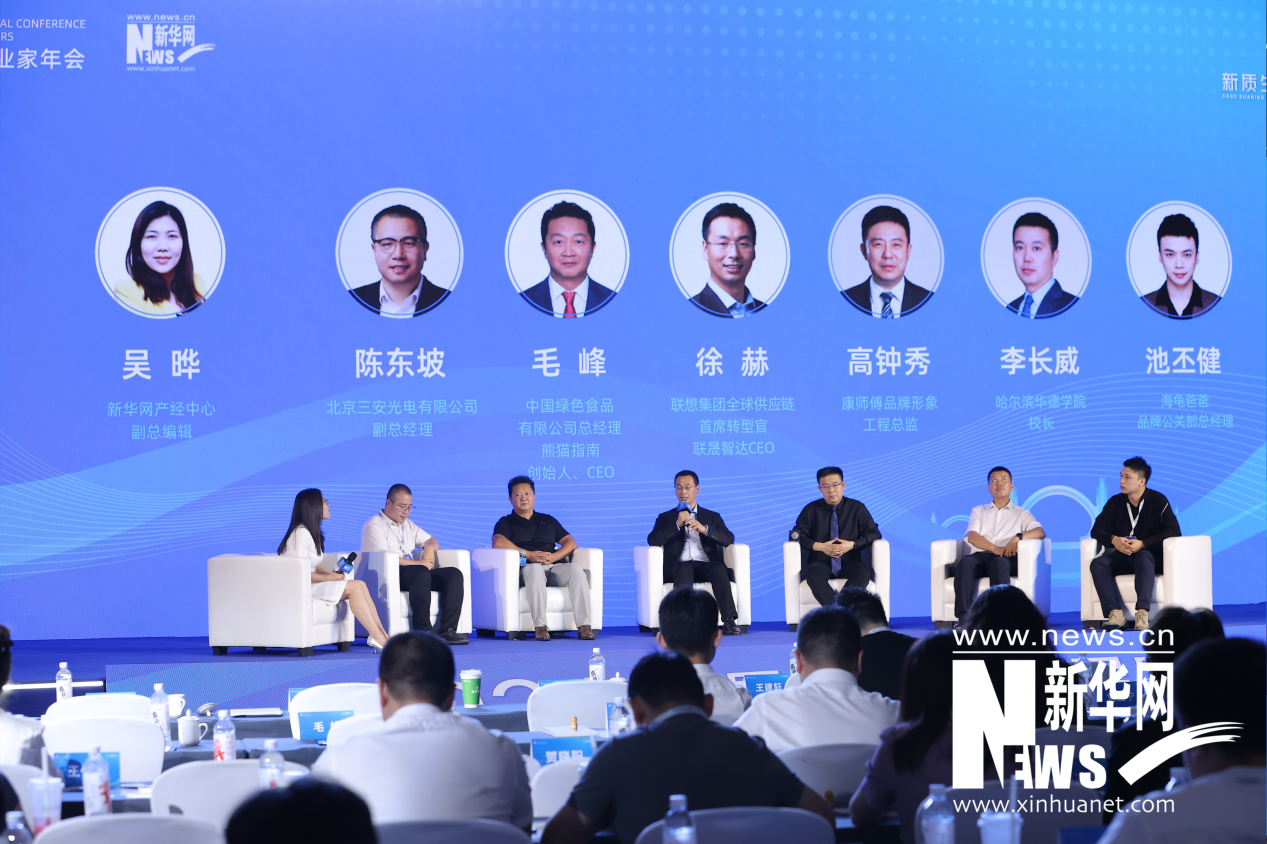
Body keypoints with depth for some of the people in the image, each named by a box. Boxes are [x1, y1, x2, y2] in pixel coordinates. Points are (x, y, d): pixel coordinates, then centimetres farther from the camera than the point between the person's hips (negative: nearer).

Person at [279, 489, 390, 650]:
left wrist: (331, 574, -1)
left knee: (360, 585, -8)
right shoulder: (301, 533, -14)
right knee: (355, 587, -19)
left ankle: (382, 634, -17)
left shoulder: (312, 532, 18)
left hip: (311, 583, 9)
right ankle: (377, 637, -21)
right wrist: (328, 577, -14)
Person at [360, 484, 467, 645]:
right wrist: (419, 563, -13)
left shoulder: (407, 525, 26)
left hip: (414, 574, 8)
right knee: (421, 573, -38)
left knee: (454, 575, -13)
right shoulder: (374, 525, 0)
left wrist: (429, 547, 5)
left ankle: (448, 630, -26)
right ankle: (422, 631, -41)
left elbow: (432, 541, 32)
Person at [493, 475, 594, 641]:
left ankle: (583, 625, -35)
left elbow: (570, 542, 18)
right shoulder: (506, 522, 18)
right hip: (526, 569, -3)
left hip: (554, 566, 3)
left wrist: (554, 556, -4)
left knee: (576, 569, -29)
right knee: (535, 569, -40)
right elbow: (498, 542, -5)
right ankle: (540, 627, -47)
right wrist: (528, 554, -13)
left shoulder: (548, 520, 29)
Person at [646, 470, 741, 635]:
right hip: (679, 566, -1)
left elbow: (729, 539, 5)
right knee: (684, 569, -37)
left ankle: (729, 621, -40)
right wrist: (677, 525, -7)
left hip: (706, 565, 1)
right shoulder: (666, 517, 22)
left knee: (719, 569, -33)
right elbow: (652, 540, 3)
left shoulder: (712, 517, 24)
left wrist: (704, 529, -11)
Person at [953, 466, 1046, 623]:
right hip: (980, 555, 1)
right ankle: (963, 617, -47)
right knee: (965, 563, -36)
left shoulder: (1021, 513, 27)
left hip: (1006, 559, -1)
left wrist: (1018, 538, -14)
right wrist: (994, 548, -11)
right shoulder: (978, 511, 29)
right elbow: (972, 536, 10)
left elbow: (1040, 532, 8)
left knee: (999, 563, -39)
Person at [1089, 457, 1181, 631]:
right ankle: (1115, 614, -41)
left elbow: (1173, 531, -11)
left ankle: (1142, 612, -50)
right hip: (1122, 557, 4)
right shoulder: (1115, 502, 9)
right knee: (1098, 563, -26)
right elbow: (1097, 530, 9)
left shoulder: (1158, 501, -3)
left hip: (1149, 554, -4)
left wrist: (1142, 544, -20)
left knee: (1143, 557, -39)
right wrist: (1114, 540, -14)